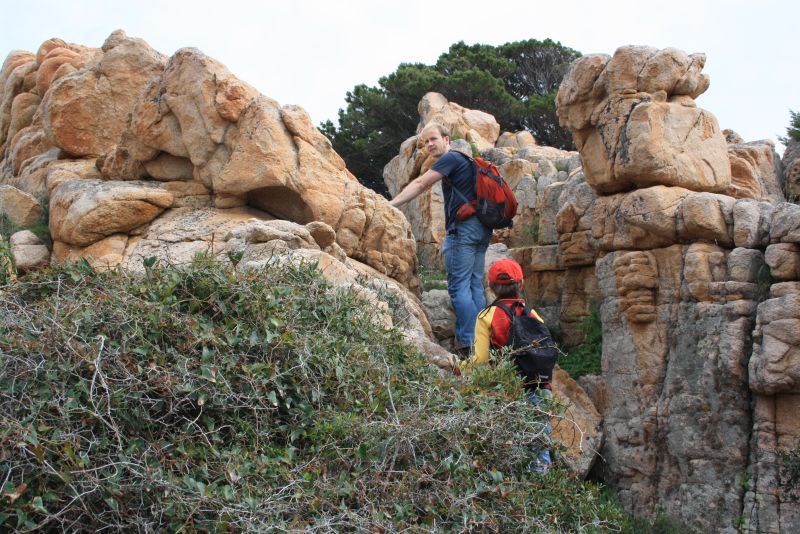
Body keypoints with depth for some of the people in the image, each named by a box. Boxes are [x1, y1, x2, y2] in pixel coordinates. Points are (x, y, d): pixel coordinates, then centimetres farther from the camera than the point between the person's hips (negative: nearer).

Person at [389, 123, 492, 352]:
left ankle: (467, 343, -12)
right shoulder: (463, 160, 25)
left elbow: (420, 184, -12)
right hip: (481, 229, 10)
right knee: (475, 285, 9)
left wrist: (390, 204, -14)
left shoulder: (451, 158, -5)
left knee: (459, 287, -9)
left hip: (463, 227, -10)